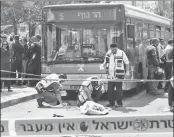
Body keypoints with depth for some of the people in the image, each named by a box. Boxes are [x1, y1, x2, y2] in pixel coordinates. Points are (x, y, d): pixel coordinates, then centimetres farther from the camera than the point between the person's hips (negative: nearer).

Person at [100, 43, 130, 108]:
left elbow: (127, 63, -1)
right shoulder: (108, 53, 8)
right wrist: (103, 65, 3)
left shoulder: (121, 53, -6)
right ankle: (111, 102, 19)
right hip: (110, 75, 5)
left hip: (119, 75, -5)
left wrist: (127, 72, -4)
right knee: (110, 89, 8)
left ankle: (119, 103, 5)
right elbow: (106, 61, 23)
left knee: (118, 89, -3)